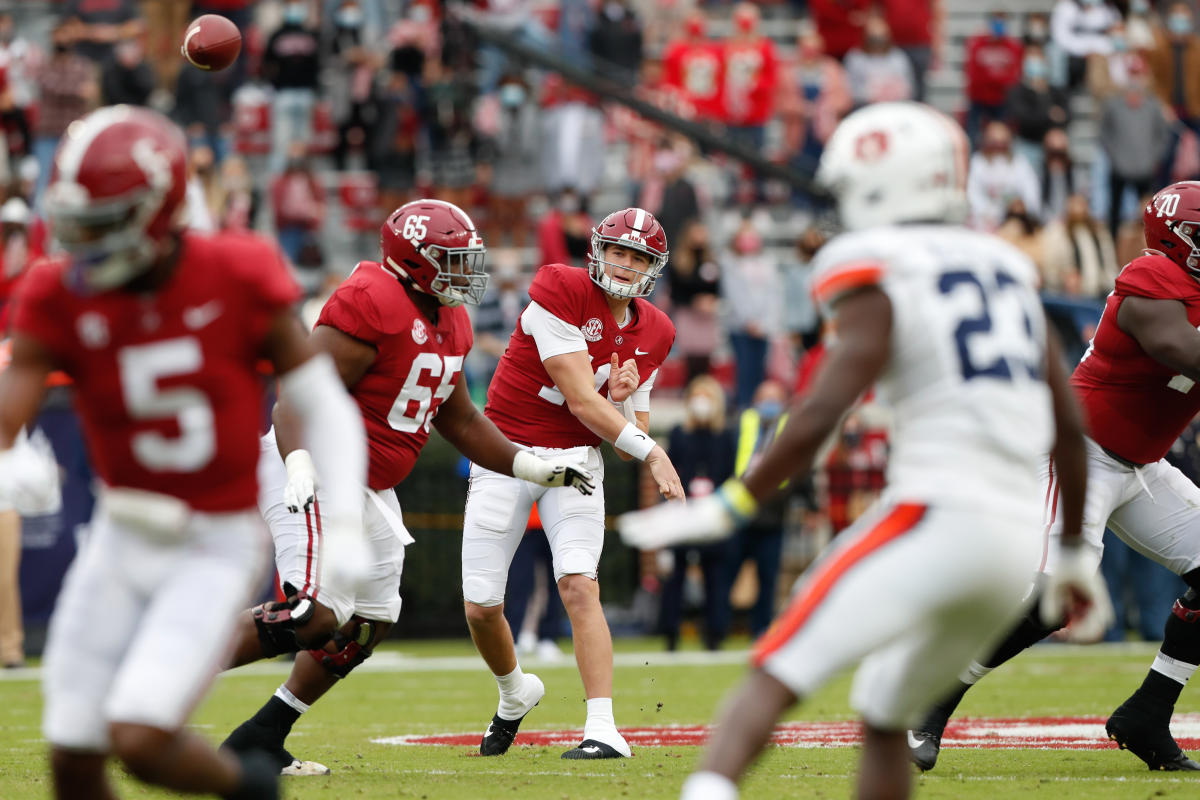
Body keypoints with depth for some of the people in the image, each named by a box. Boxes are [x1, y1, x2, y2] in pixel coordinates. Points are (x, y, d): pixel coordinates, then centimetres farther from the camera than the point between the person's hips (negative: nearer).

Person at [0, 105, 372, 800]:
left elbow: (320, 404, -3)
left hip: (216, 551, -4)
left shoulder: (236, 279, -13)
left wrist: (345, 525, -12)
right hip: (123, 539, 4)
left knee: (138, 738, -19)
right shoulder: (62, 299, -8)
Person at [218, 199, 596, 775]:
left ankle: (258, 742, 16)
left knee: (367, 624, 11)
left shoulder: (448, 323, 12)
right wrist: (300, 469, -39)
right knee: (314, 613, -22)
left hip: (368, 489, 10)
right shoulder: (371, 304, -20)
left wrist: (535, 468, 20)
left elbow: (457, 419, 23)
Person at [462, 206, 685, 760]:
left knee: (579, 585, -19)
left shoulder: (653, 334, 3)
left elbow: (630, 439, 8)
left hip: (575, 460, 3)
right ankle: (515, 693, 30)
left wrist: (621, 403, -14)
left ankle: (603, 729, -23)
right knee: (481, 607, -1)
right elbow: (581, 402, -20)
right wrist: (651, 451, -21)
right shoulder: (560, 291, -16)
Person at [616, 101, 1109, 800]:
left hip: (935, 518, -7)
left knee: (775, 677, -11)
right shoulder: (1008, 272, 19)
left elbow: (821, 416, -14)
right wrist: (1076, 553, 29)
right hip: (1015, 540, 7)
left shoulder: (878, 284, -2)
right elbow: (1070, 428, 21)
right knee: (885, 717, 20)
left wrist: (726, 510, -9)